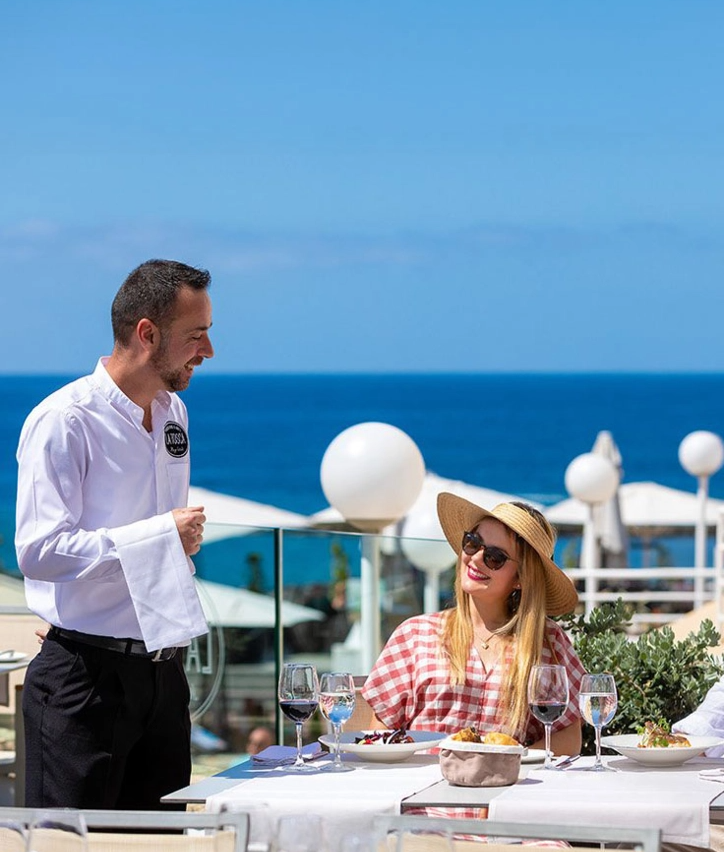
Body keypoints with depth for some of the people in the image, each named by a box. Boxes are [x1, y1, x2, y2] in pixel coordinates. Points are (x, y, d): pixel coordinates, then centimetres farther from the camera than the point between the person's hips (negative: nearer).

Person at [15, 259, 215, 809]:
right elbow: (39, 550, -23)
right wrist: (160, 536, -20)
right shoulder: (64, 422, -14)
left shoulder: (174, 413, 13)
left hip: (162, 671, 8)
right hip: (87, 675, -7)